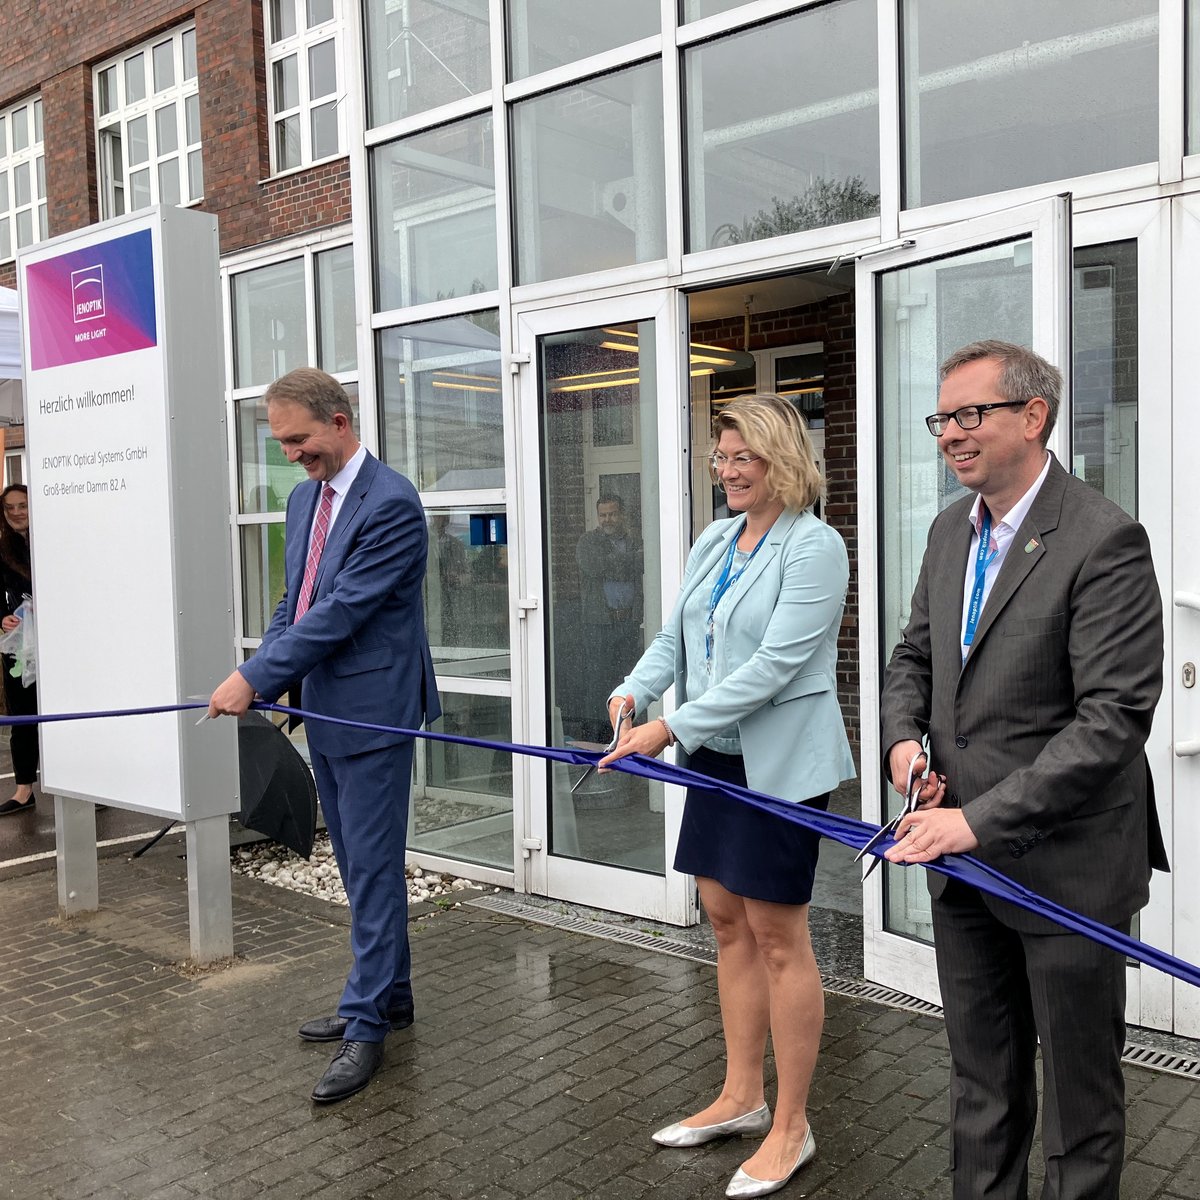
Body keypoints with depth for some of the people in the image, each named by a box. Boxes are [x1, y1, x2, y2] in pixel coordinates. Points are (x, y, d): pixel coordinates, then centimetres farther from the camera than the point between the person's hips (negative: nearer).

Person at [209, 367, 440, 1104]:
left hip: (373, 711, -9)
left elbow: (344, 609, -21)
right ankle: (389, 995, 31)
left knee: (373, 869, -1)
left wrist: (256, 678, -17)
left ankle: (366, 1026, 9)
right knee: (361, 868, 17)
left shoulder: (391, 502, -16)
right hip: (325, 711, 9)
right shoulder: (305, 498, 11)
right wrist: (257, 680, 3)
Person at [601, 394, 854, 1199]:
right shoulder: (714, 541, 10)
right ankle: (742, 1097, 31)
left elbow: (776, 664, -22)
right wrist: (635, 690, -11)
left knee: (778, 935, 2)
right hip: (718, 758, 8)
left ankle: (791, 1127, 18)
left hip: (782, 763, -7)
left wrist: (672, 727, -24)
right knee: (728, 921, 14)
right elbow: (676, 636, 9)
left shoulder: (814, 546, -14)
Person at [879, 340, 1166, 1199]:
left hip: (1066, 863, -6)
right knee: (982, 1085, 21)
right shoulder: (951, 532, 7)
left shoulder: (1105, 539, -17)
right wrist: (904, 737, -4)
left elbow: (1115, 716, -22)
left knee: (1080, 1088, 13)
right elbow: (914, 658, 17)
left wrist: (982, 819, -24)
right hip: (965, 854, 7)